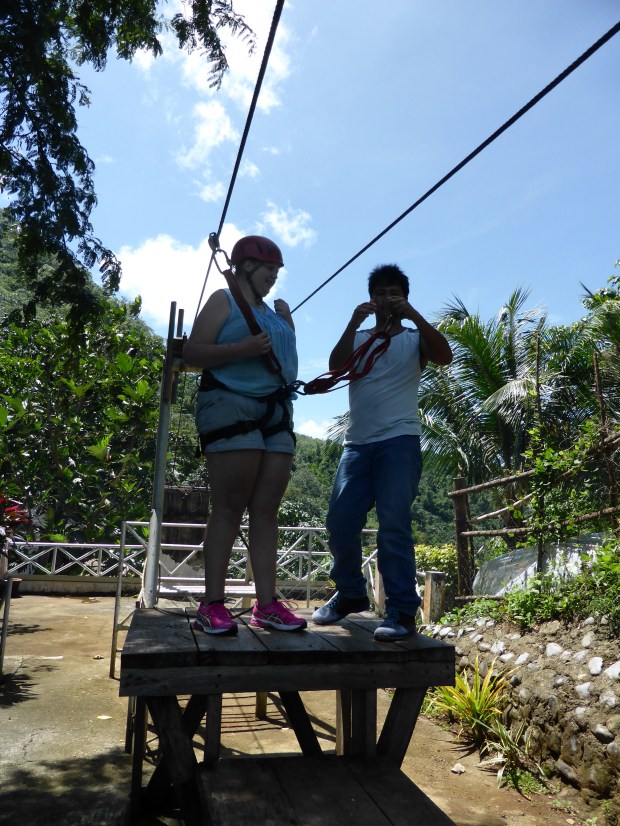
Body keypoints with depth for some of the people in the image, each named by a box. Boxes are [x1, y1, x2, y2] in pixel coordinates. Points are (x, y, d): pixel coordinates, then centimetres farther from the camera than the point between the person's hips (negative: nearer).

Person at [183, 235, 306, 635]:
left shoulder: (274, 312, 25)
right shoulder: (224, 300, 5)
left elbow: (288, 357, 29)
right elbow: (193, 352, -6)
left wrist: (287, 320, 17)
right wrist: (244, 348, -19)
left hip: (277, 411, 7)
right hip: (231, 404, -7)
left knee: (267, 511, 0)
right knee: (229, 508, -10)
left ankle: (267, 604, 0)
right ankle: (213, 604, -5)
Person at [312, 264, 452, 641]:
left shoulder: (415, 339, 10)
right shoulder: (358, 338, 16)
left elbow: (445, 356, -10)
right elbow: (336, 366, -3)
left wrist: (414, 314, -16)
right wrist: (354, 322, -12)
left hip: (400, 441, -3)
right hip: (358, 443, 4)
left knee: (394, 524, -12)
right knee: (340, 522, 2)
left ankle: (402, 612, -6)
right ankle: (351, 593, 23)